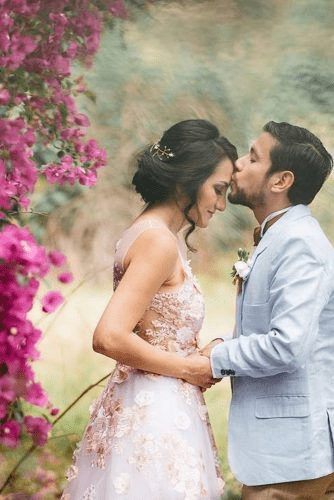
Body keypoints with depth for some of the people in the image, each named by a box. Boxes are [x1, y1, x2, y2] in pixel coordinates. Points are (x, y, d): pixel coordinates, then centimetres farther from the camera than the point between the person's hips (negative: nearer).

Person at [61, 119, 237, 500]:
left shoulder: (153, 235, 12)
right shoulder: (158, 241, -17)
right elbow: (109, 338, -25)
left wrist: (200, 357, 8)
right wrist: (188, 368, -13)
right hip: (155, 417, -10)